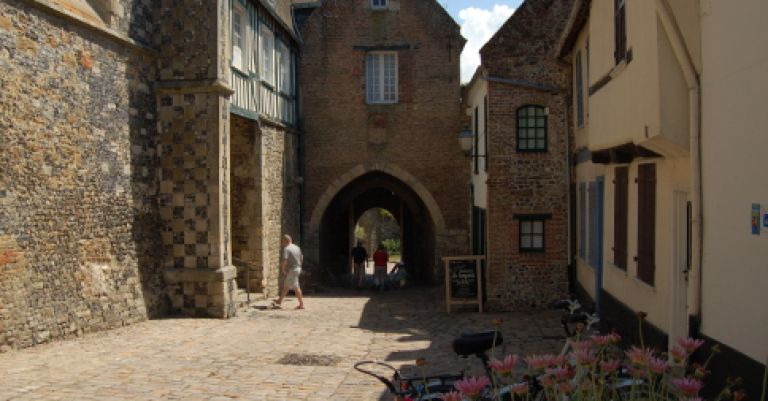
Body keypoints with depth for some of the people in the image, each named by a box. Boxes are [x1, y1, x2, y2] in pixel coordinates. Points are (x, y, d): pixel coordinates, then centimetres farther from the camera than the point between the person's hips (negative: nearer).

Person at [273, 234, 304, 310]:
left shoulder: (286, 249, -15)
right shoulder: (297, 247, 10)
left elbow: (284, 260, -24)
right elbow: (302, 258, 16)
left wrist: (283, 269, -11)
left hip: (291, 270, -9)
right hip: (298, 269, 9)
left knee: (296, 287, -4)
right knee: (286, 286, 19)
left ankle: (301, 304, -1)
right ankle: (279, 301, 30)